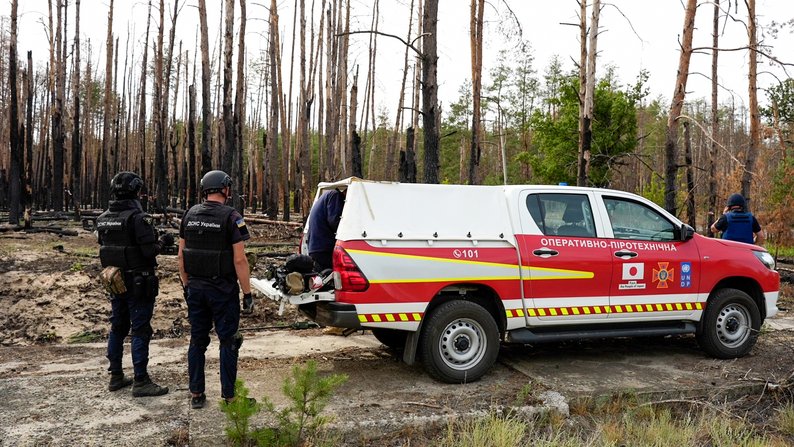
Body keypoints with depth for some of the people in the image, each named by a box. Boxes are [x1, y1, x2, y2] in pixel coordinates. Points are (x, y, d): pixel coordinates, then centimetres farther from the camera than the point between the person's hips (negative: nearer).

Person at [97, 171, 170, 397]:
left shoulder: (103, 218, 5)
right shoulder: (138, 218, -19)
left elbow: (103, 248, 11)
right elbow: (150, 251, -21)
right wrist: (163, 240, -3)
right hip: (138, 284, -8)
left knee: (117, 328, 17)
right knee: (140, 330, -1)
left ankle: (116, 377, 26)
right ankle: (141, 381, 4)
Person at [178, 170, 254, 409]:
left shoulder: (190, 214, 5)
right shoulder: (231, 217, -12)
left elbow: (181, 254, 9)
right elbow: (239, 259, -16)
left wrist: (186, 285, 18)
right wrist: (247, 293, -11)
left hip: (195, 289, 5)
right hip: (222, 290, -5)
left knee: (197, 340, 13)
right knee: (228, 341, 5)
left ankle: (196, 394, 19)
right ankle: (229, 396, 9)